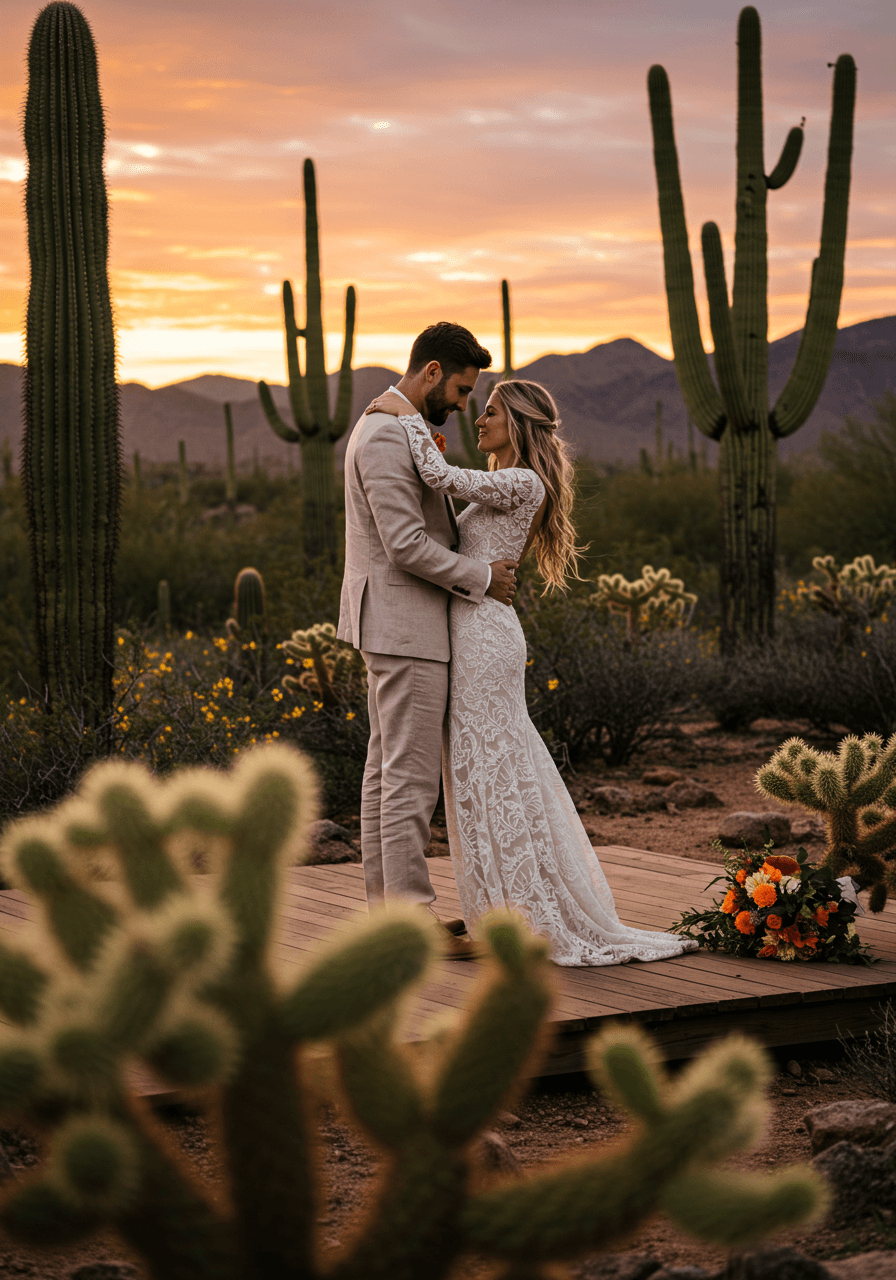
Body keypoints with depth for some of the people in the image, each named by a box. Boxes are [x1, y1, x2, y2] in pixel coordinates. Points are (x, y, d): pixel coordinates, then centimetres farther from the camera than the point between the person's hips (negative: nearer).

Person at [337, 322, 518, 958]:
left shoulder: (395, 429, 17)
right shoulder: (386, 437, -18)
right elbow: (406, 545, -23)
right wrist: (483, 576, -12)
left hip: (399, 625, 11)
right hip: (405, 626, -11)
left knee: (388, 768, 12)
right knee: (412, 775, -8)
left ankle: (385, 902, 18)